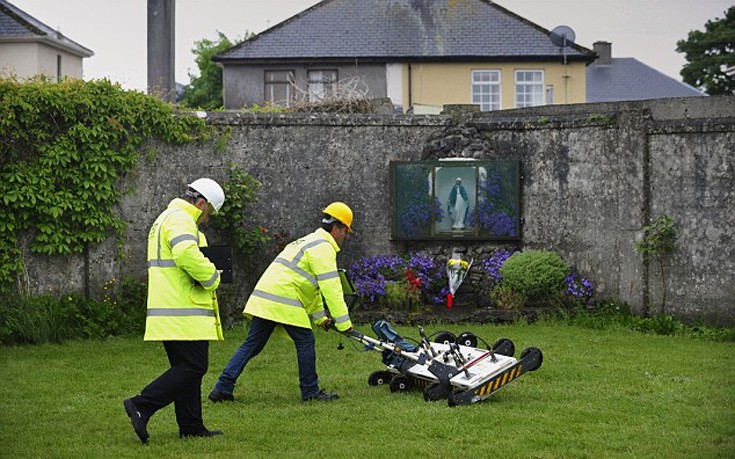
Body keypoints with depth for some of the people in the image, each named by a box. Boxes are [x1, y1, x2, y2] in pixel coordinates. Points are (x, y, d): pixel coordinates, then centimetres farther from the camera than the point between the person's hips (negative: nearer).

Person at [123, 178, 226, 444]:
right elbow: (187, 254, -31)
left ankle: (191, 427, 16)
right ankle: (141, 406, -14)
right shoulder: (181, 220, -12)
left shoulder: (165, 219, 23)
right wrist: (211, 278, -16)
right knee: (193, 368, -9)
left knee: (185, 368, 14)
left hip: (169, 313, 11)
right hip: (184, 315, -11)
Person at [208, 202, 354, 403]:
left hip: (262, 299, 9)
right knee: (305, 342, 2)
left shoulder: (309, 242, 28)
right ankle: (310, 392, 8)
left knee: (252, 345, 8)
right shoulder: (323, 247, -5)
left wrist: (320, 317, 29)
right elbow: (330, 288, -12)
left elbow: (312, 286, 32)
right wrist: (344, 322, -10)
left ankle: (222, 388, 3)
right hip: (284, 302, -9)